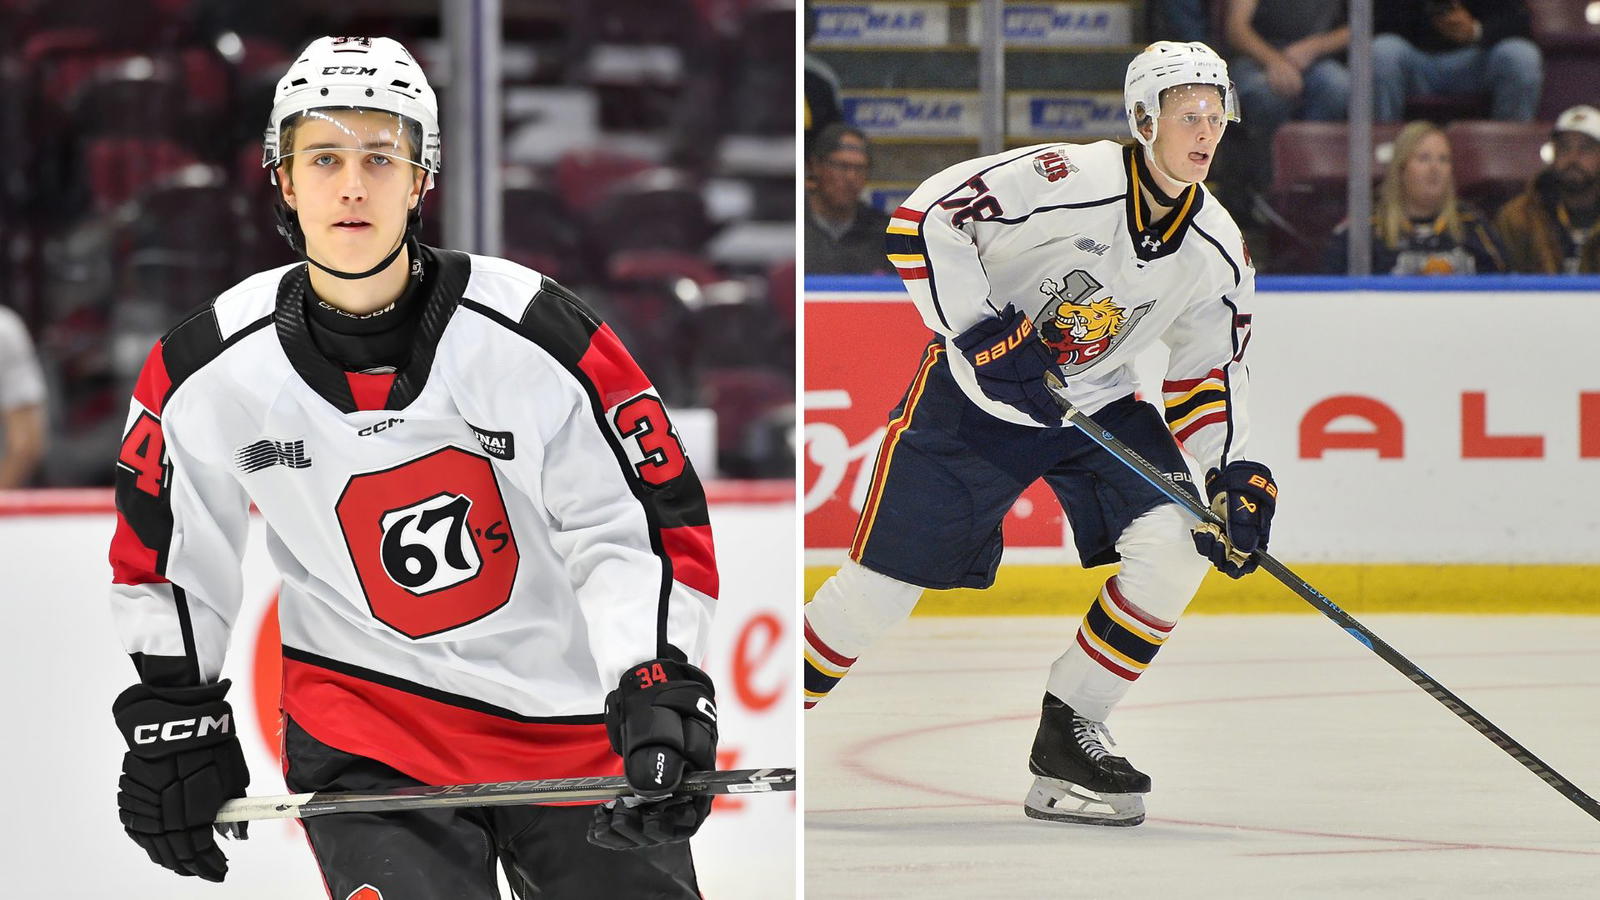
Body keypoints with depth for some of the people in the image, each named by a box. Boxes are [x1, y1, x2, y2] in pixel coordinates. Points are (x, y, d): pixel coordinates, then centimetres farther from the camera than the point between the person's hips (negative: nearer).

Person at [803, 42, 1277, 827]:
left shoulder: (1217, 253, -7)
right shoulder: (1062, 182, -26)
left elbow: (1208, 373, 6)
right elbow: (920, 222, -25)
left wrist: (1236, 476, -8)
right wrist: (980, 331, -29)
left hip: (1096, 408, 5)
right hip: (972, 400, -5)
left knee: (1175, 545, -16)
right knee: (882, 582, -4)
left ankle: (1067, 735, -3)